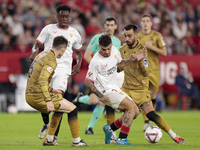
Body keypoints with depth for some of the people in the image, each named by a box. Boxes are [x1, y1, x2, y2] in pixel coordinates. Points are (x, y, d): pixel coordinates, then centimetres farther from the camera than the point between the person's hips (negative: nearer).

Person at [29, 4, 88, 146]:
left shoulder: (74, 33, 15)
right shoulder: (49, 29, 11)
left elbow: (79, 51, 27)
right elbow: (37, 44, 10)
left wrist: (78, 64, 8)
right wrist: (34, 53, -13)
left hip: (63, 68, -1)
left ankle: (54, 137, -15)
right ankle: (46, 123, 29)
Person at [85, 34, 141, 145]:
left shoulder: (114, 50, 0)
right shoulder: (96, 61, -22)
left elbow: (120, 63, 22)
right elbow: (87, 82, -16)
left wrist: (131, 60, 2)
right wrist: (100, 96, -24)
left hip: (114, 88, 8)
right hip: (106, 91, -8)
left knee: (135, 112, 5)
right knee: (131, 107, -19)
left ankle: (110, 128, 16)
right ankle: (121, 139, -18)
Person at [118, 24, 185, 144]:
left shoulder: (142, 49, -12)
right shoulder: (122, 49, 5)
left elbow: (146, 73, -17)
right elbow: (119, 68, 18)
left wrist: (140, 61, -34)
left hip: (140, 88, -5)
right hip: (126, 87, 5)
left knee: (151, 115, -14)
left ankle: (174, 136, -5)